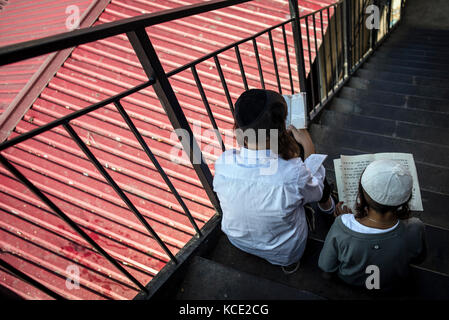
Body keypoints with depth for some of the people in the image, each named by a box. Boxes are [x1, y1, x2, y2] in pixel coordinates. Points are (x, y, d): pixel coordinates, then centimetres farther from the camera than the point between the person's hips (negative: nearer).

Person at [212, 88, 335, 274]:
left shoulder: (222, 163, -29)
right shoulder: (293, 173, -39)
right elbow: (315, 191, -12)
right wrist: (308, 144, -5)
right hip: (283, 253, -2)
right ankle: (327, 206, 46)